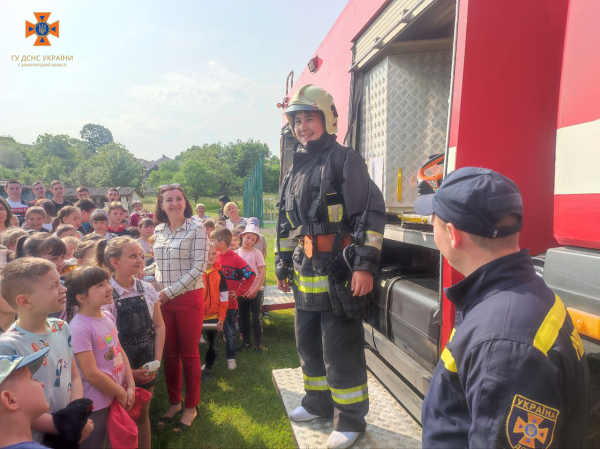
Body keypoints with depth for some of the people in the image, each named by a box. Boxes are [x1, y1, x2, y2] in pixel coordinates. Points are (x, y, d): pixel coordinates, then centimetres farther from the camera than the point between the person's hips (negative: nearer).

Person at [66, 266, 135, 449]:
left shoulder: (109, 317, 1)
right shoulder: (80, 328, -24)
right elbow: (91, 374, -23)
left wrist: (130, 386, 1)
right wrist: (122, 393, -11)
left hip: (118, 397, 8)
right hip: (96, 405, -7)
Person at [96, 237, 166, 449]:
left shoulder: (147, 289, -3)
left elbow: (158, 326, 4)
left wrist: (157, 360, -4)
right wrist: (127, 371, -13)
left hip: (147, 365, 4)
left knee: (142, 415, 18)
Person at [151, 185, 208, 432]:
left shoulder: (196, 228, -7)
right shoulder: (158, 230, 8)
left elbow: (198, 267, -13)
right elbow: (158, 263, 16)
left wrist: (170, 292, -15)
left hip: (189, 297, -5)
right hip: (163, 299, 5)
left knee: (189, 354, 5)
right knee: (169, 353, 14)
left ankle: (191, 407, 21)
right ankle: (174, 402, 31)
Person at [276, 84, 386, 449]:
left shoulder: (344, 160, -7)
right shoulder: (296, 170, 16)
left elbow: (372, 212, -14)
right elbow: (287, 223, 21)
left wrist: (366, 265, -20)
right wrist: (283, 265, 19)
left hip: (340, 273, -8)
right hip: (306, 274, 8)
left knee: (341, 349, 1)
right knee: (309, 343, 19)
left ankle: (350, 419, 18)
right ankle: (319, 402, 38)